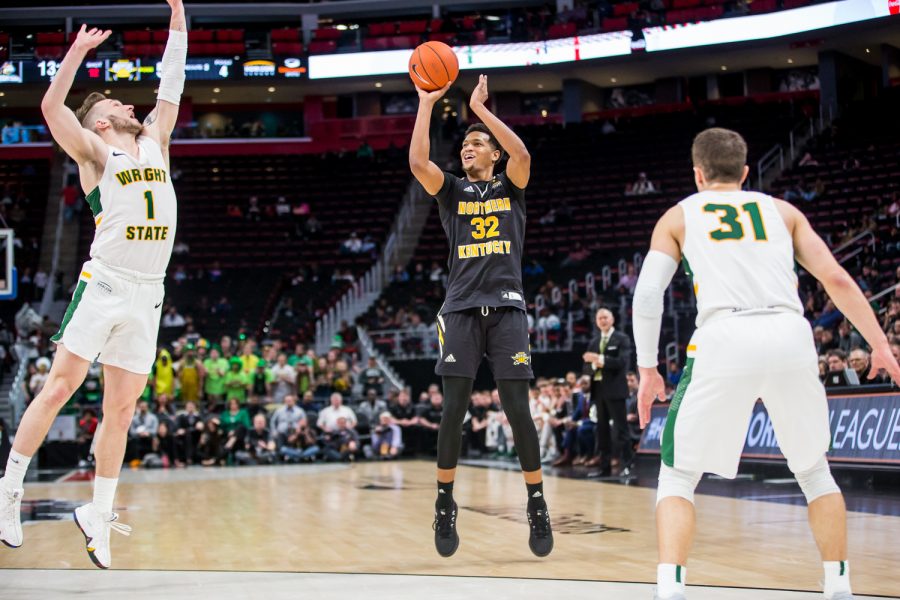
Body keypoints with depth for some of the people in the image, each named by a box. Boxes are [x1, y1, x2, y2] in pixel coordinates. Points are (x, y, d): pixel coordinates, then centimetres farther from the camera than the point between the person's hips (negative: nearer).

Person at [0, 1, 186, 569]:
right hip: (102, 286, -5)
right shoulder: (96, 154, 3)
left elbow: (171, 88, 23)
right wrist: (79, 51, -13)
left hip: (147, 298, 5)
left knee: (121, 410, 6)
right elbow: (51, 106, -11)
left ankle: (98, 517, 13)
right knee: (59, 388, -5)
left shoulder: (155, 143, 18)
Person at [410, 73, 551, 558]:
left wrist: (480, 109, -8)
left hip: (507, 307, -1)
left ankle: (537, 507, 5)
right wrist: (427, 103, -4)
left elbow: (522, 153, -11)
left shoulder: (510, 187, 12)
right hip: (462, 308, 1)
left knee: (518, 409, -4)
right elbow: (417, 162, -5)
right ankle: (444, 506, 7)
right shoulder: (451, 191, 14)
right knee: (454, 410, -5)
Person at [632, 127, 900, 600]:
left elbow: (646, 296, 10)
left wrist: (648, 370, 16)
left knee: (678, 477, 11)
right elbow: (837, 279, 15)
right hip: (791, 338, 2)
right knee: (814, 472, 24)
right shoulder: (781, 210, 25)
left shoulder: (679, 216, 21)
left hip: (724, 341, -2)